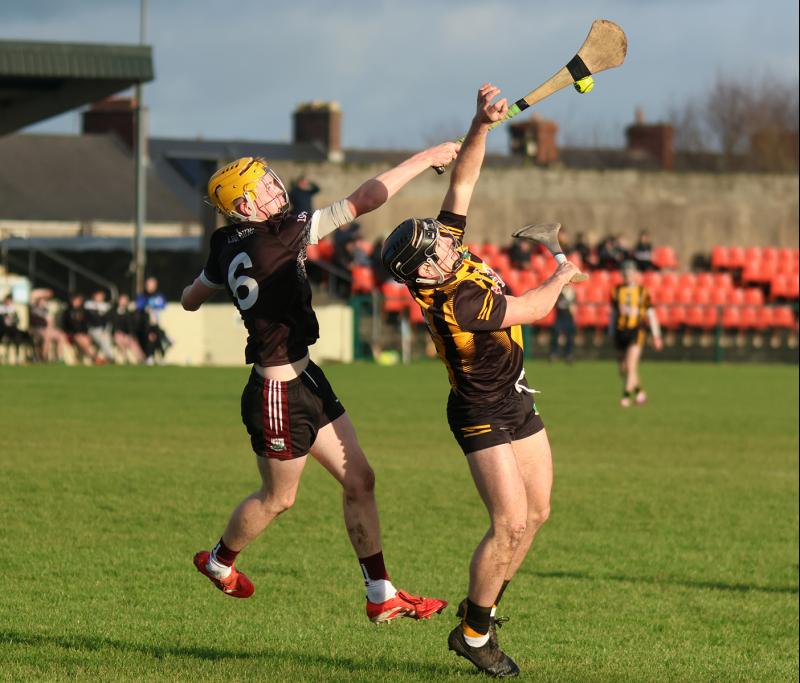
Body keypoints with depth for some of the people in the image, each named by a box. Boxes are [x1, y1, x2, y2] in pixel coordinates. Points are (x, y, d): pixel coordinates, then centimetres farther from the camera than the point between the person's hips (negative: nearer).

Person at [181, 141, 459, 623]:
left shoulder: (229, 249, 0)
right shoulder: (277, 239, -24)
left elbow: (191, 299, 19)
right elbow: (367, 199, -24)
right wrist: (425, 159, -17)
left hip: (304, 381, 9)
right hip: (281, 396, -9)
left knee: (359, 479, 8)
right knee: (279, 498, 13)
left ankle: (381, 596, 13)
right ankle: (220, 562, 40)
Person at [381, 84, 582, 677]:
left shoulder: (447, 243, -9)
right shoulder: (454, 304, -31)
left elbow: (463, 179, -5)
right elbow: (532, 309, -19)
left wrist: (483, 124, -20)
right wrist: (563, 276, 0)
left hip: (516, 402, 9)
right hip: (483, 415, -9)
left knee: (536, 511, 12)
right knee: (510, 522, -12)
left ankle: (484, 603, 27)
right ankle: (474, 632, 2)